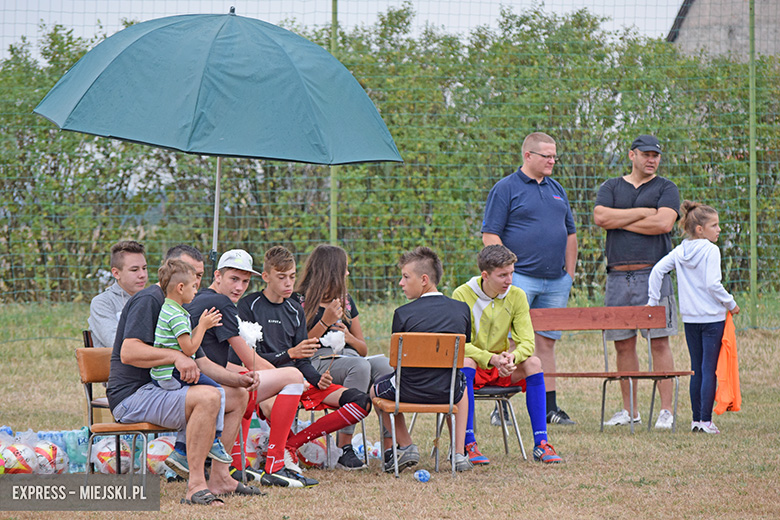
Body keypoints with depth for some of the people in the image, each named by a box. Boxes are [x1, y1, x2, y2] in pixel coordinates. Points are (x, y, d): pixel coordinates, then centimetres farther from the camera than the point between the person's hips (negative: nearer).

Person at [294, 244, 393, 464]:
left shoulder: (345, 301, 24)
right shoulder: (300, 301, 5)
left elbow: (363, 349, 23)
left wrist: (349, 337, 1)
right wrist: (325, 322, -11)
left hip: (349, 357, 5)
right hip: (319, 363, -5)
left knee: (384, 365, -28)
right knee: (359, 366, -37)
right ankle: (344, 447, -36)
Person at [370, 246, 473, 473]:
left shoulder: (403, 313, -13)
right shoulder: (462, 309, -2)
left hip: (410, 391, -3)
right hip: (447, 393, 3)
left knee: (376, 389, 31)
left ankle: (405, 445, 19)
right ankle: (459, 452, 26)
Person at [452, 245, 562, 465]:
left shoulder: (516, 296, -3)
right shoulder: (462, 295, -14)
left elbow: (527, 342, -8)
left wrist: (512, 357, -32)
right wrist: (490, 359, -36)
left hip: (502, 371, 3)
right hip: (475, 366, -3)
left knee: (533, 362, -24)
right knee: (465, 362, -36)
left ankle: (541, 444, -25)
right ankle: (468, 445, -36)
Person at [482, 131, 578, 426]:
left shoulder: (556, 189, 17)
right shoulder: (506, 189, -3)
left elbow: (570, 233, 22)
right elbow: (490, 235, -8)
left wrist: (570, 272, 14)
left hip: (555, 281, 6)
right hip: (520, 279, -6)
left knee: (546, 343, 8)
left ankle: (549, 407, 11)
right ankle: (500, 407, -6)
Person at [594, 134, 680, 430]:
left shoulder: (666, 189, 8)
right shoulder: (611, 188, 15)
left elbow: (664, 223, -9)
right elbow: (600, 218, -4)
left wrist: (620, 222, -3)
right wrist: (644, 212, -5)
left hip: (654, 274, -3)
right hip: (618, 277, 3)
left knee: (659, 342, -7)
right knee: (623, 344, 4)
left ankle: (666, 410, -5)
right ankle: (629, 411, 11)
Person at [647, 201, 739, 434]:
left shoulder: (680, 251, 6)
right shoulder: (711, 251, -12)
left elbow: (657, 270, 3)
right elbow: (712, 284, -18)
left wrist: (653, 300, 9)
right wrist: (730, 303, -6)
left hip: (689, 318, 6)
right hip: (712, 317, -6)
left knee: (697, 369, 13)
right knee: (709, 370, -3)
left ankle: (696, 419, 14)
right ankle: (706, 421, -5)